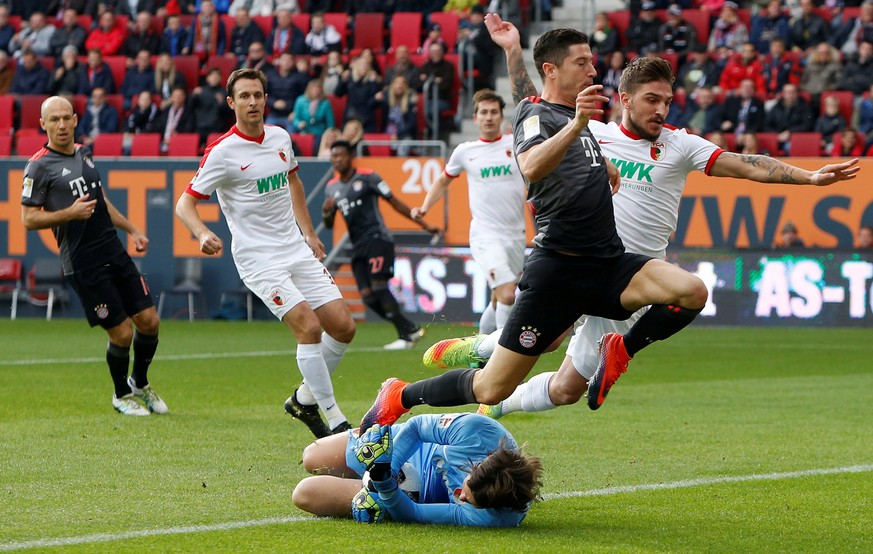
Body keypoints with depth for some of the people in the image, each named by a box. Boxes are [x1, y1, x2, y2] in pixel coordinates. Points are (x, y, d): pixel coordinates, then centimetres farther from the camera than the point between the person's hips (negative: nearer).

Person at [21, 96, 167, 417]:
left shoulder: (83, 154, 13)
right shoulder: (39, 167, -9)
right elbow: (28, 219, -9)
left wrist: (131, 229, 23)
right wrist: (69, 213, -20)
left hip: (115, 254, 7)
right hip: (83, 266, -7)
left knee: (149, 321, 4)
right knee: (122, 333, -6)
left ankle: (139, 383, 29)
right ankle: (122, 395, 20)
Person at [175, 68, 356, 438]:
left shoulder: (280, 137, 7)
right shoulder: (222, 152, -12)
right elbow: (185, 203, -11)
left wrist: (309, 234, 24)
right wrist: (202, 233, -31)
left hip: (297, 250, 7)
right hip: (258, 259, -7)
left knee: (343, 327, 1)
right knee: (309, 327, -21)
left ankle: (305, 400, 21)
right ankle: (335, 420, -11)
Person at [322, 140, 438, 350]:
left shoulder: (367, 177, -1)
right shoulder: (332, 187, 15)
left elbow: (394, 202, 1)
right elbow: (328, 224, 18)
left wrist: (423, 224, 0)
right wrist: (326, 211, -6)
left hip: (377, 238, -6)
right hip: (358, 246, 6)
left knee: (379, 287, -21)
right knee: (368, 297, -5)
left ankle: (406, 334, -18)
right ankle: (411, 329, 5)